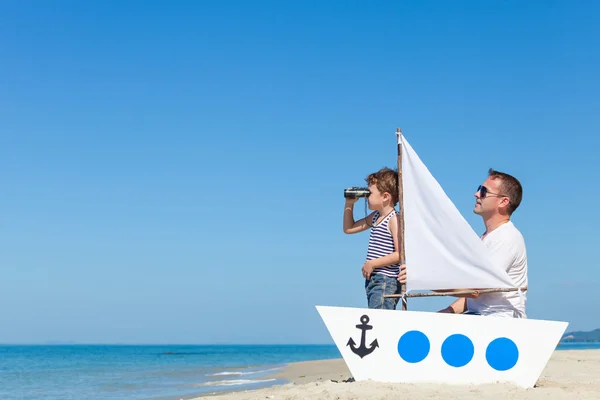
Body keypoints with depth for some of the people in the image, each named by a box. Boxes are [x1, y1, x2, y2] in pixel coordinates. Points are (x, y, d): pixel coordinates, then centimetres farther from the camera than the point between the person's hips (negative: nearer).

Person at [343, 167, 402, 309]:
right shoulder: (375, 217, 15)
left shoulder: (394, 219, -12)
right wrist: (349, 204, 16)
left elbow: (400, 254, -21)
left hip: (386, 281, -10)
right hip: (372, 280, 10)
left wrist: (372, 263, -17)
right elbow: (348, 228, 28)